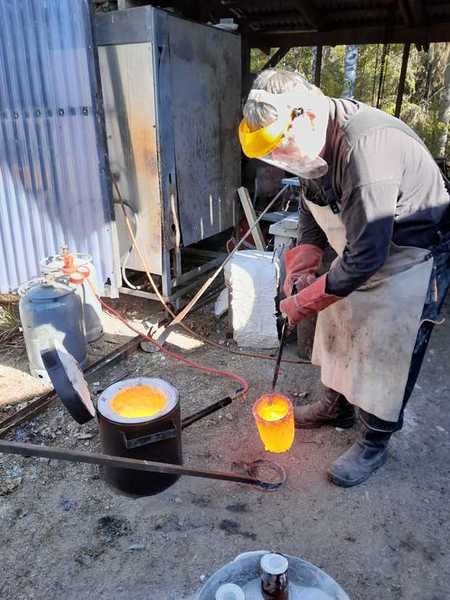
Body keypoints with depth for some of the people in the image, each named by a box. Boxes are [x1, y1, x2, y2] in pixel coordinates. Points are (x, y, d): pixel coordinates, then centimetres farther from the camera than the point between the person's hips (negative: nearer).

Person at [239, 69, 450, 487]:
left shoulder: (367, 149, -35)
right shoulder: (315, 138, -6)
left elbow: (367, 255, -34)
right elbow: (312, 203, 9)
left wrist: (306, 301, -22)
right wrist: (300, 266, -3)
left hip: (413, 258, -8)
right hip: (363, 248, 9)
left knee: (386, 352, -2)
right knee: (339, 328, 16)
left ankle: (374, 445, 19)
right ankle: (337, 407, 38)